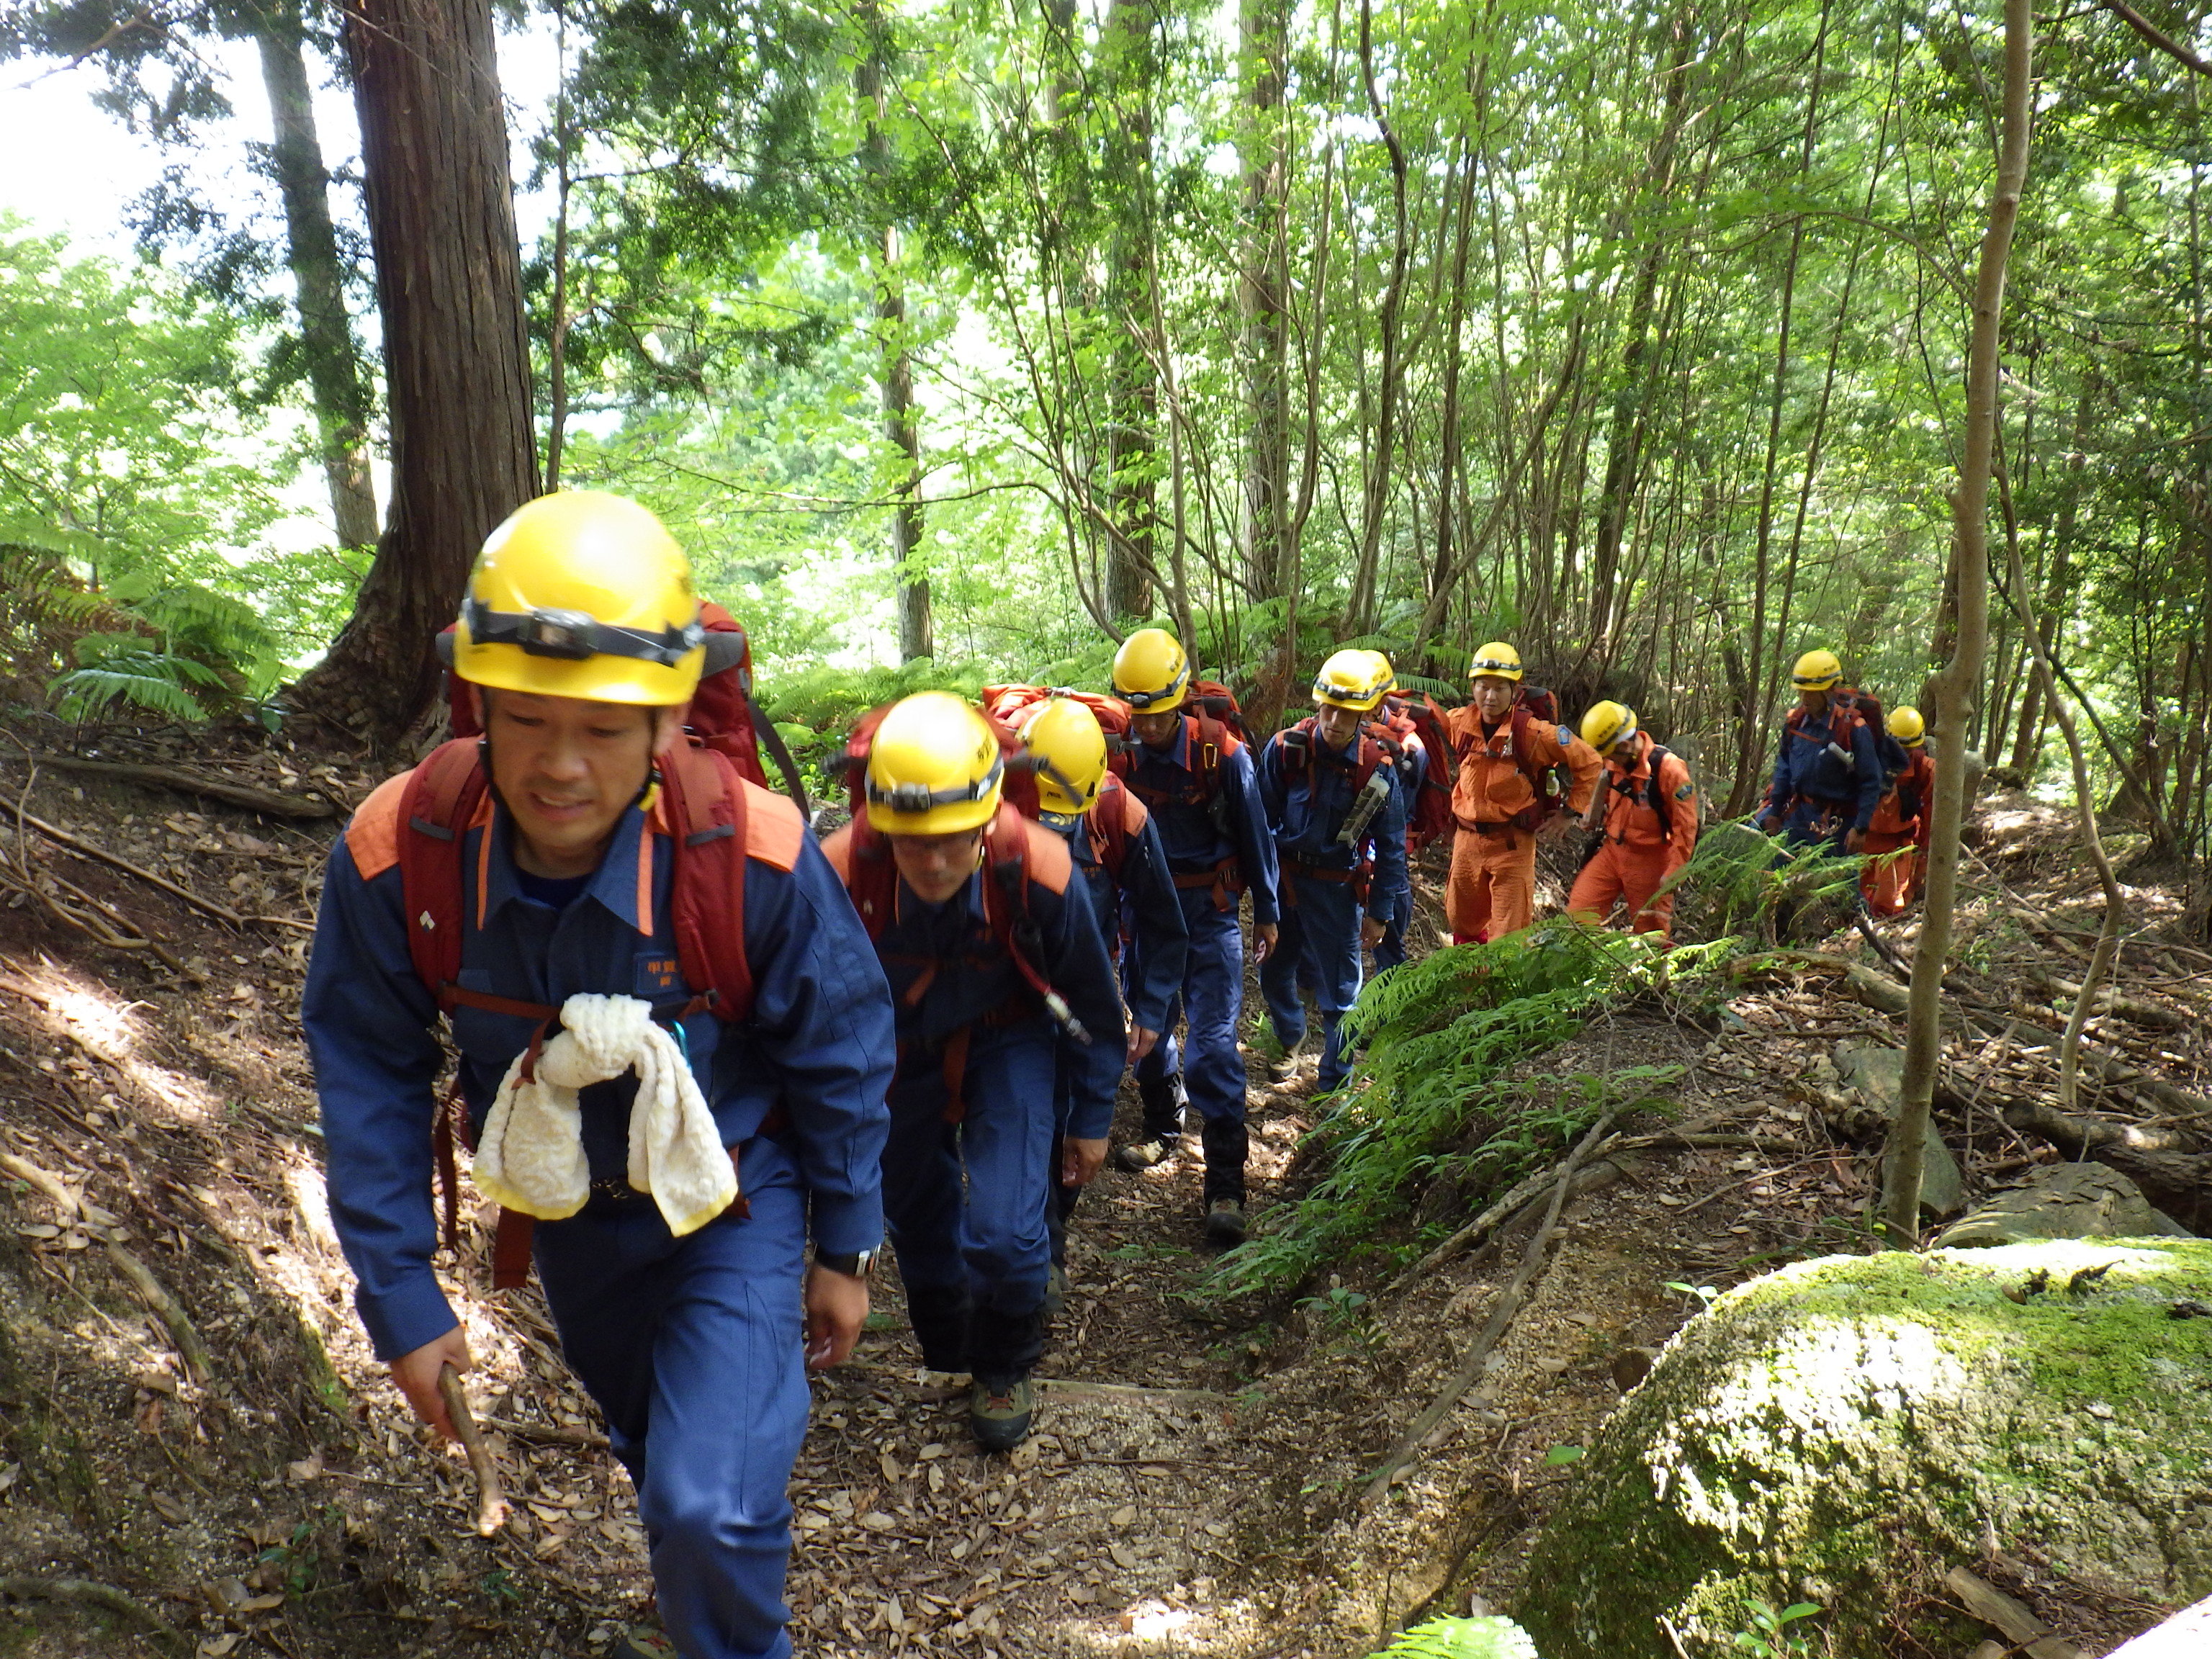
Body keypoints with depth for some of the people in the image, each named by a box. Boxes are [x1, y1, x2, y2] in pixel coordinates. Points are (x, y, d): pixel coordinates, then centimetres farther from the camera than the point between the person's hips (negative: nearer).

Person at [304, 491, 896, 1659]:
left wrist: (844, 1250, -5)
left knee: (711, 1508, -14)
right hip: (566, 1210, 4)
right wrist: (399, 1296, -8)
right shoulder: (396, 854, -26)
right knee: (660, 1453, 27)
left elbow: (839, 1056, -16)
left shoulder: (755, 855, -32)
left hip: (732, 1199, -3)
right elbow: (370, 1080, -11)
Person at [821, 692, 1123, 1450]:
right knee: (916, 1219, 15)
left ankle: (1004, 1371, 20)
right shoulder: (840, 874, -32)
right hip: (899, 1048, 2)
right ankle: (947, 1355, 45)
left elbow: (1093, 1010, -12)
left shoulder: (1039, 874, -32)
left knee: (1004, 1230, -12)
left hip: (1007, 1041, -2)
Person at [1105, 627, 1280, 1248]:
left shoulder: (1220, 753, -12)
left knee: (1213, 1041, -9)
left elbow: (1253, 834, -1)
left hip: (1208, 912, -4)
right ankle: (1162, 1128, 41)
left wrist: (1266, 912, 6)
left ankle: (1226, 1184, -7)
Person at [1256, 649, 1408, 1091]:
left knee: (1339, 992, 5)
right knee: (1274, 973, 18)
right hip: (1282, 878, 2)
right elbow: (1260, 818, -4)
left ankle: (1335, 1083, 23)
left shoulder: (1379, 768, -11)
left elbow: (1391, 846, -2)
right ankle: (1289, 1036, 49)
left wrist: (1380, 911, -1)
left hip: (1337, 889, -2)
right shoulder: (1285, 749, -12)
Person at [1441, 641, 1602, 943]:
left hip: (1512, 842, -5)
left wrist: (1569, 812, -5)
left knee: (1509, 934, -3)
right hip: (1466, 837, 5)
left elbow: (1590, 764, -7)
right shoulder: (1458, 723, -4)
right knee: (1461, 920, 19)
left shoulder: (1532, 731, -16)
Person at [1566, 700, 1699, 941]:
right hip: (1611, 851, 5)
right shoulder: (1612, 763, 0)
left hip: (1650, 861, -5)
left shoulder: (1668, 768, -19)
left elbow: (1686, 827, -15)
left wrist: (1673, 873, -15)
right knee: (1578, 915, -3)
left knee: (1651, 935, 7)